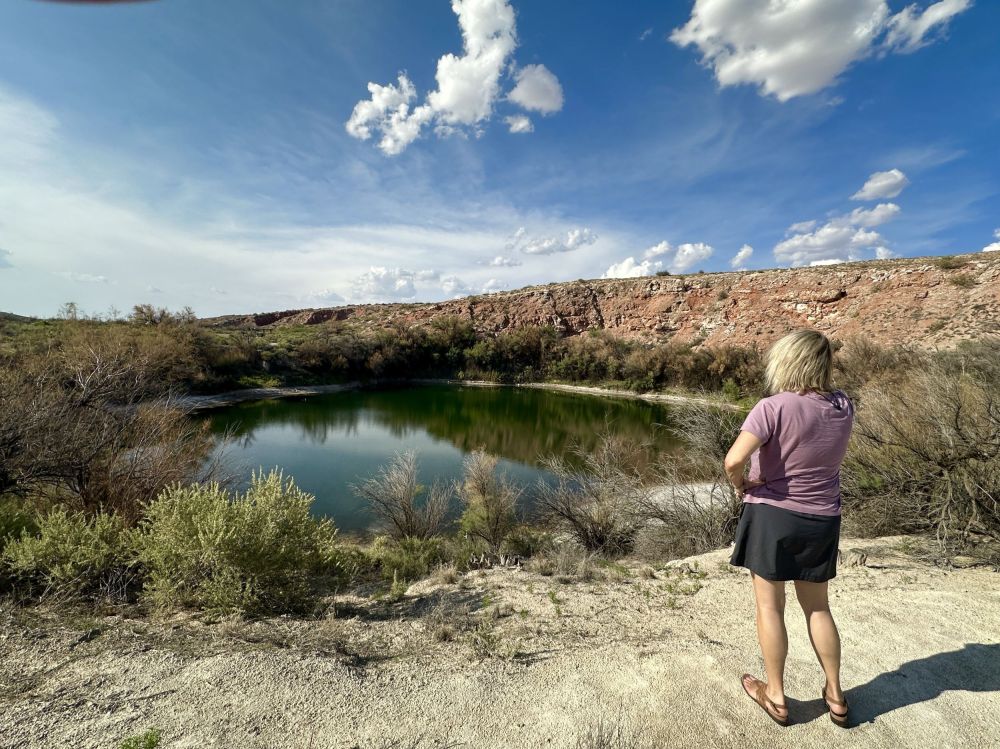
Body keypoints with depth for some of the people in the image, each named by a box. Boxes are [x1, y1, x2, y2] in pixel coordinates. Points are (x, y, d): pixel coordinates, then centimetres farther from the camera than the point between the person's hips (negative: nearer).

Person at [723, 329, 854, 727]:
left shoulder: (773, 408, -21)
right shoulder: (843, 407, -3)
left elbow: (734, 460, -32)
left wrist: (742, 487, -11)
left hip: (772, 515, -5)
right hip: (822, 520, 5)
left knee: (769, 607, 12)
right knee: (818, 607, 23)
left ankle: (776, 697, 28)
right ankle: (835, 696, 37)